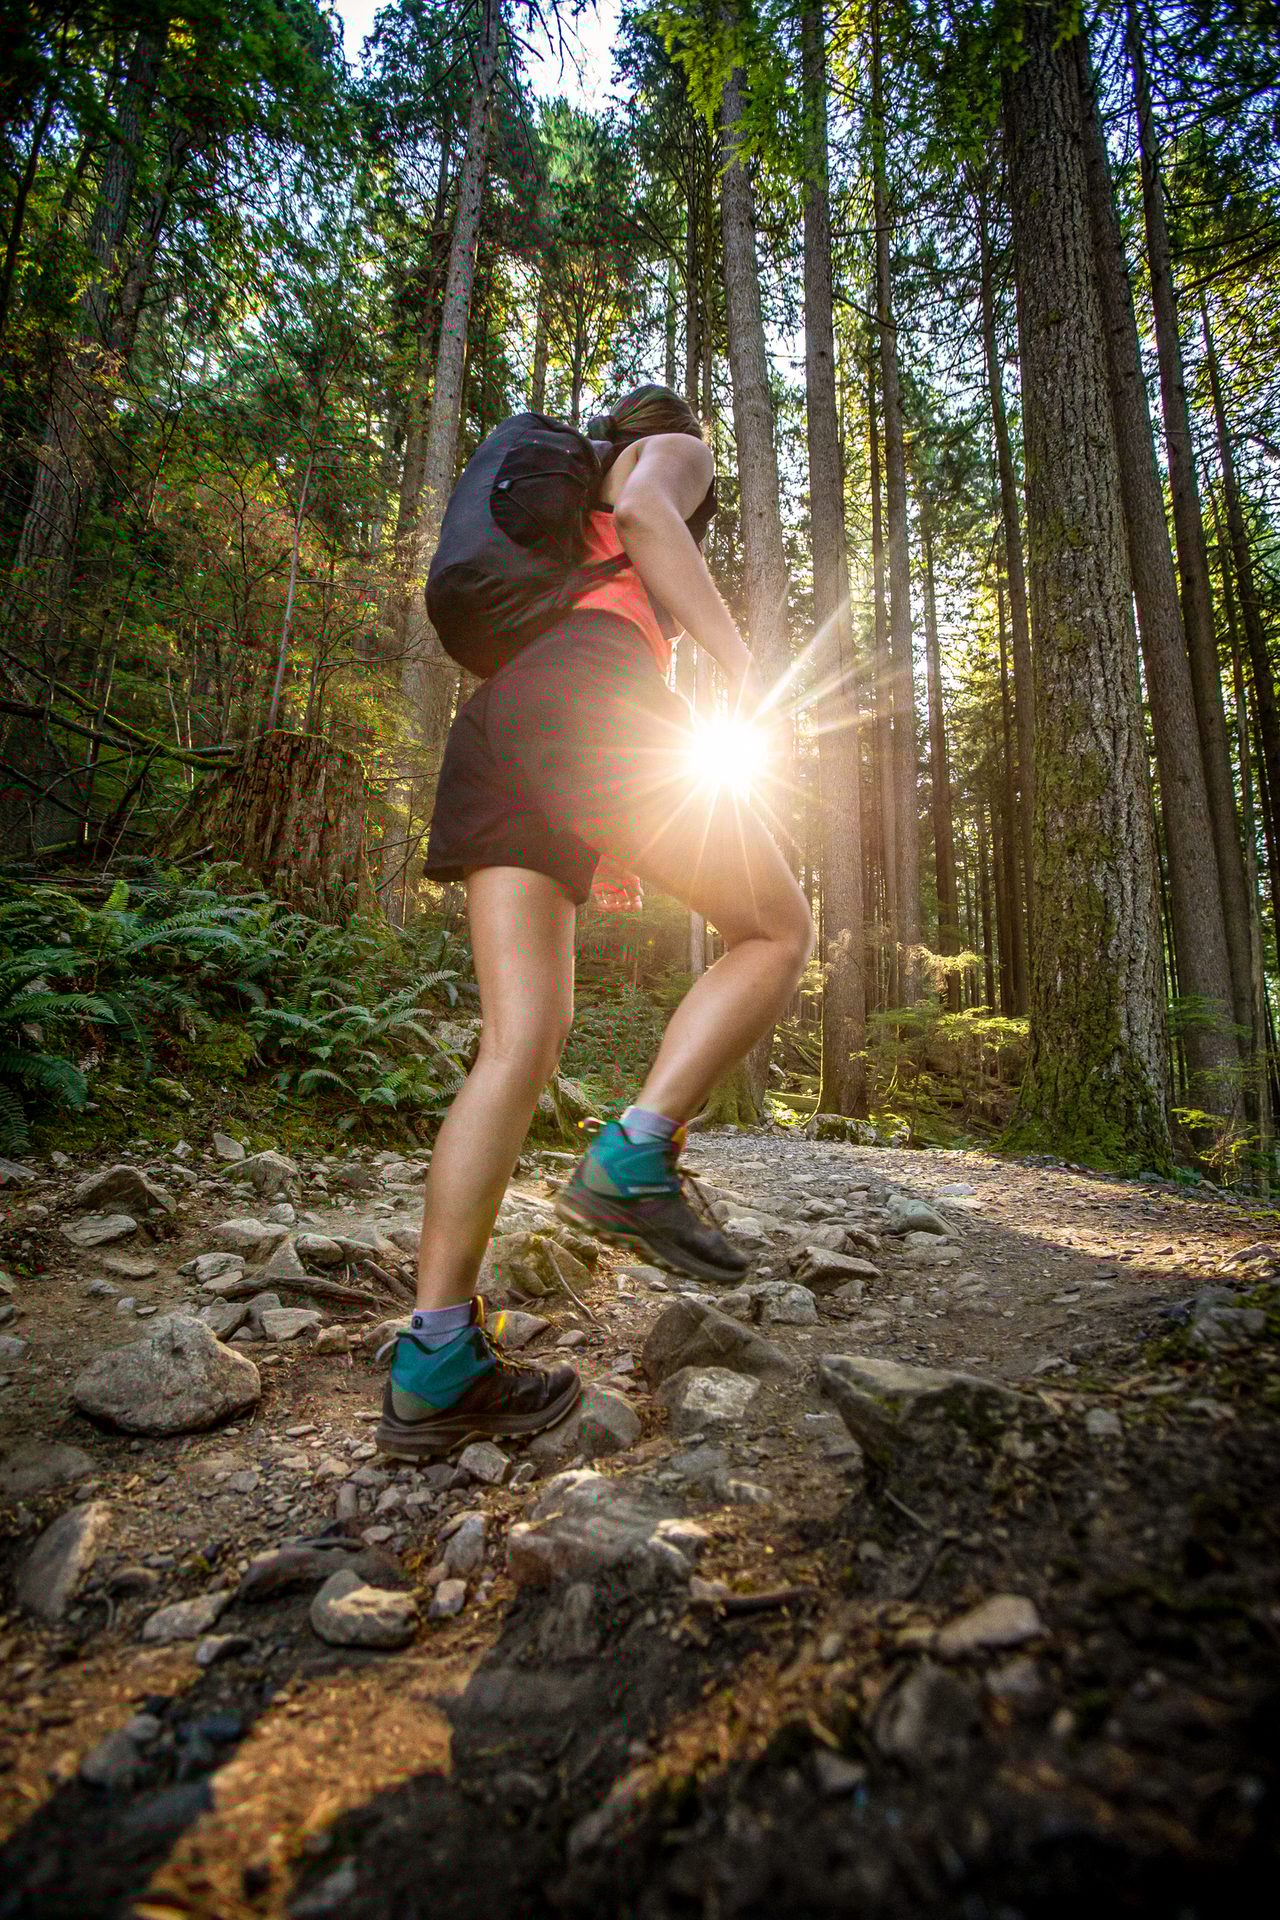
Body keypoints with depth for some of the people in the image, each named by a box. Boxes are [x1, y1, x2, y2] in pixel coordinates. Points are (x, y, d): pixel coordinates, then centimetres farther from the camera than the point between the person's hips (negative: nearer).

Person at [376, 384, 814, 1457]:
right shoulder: (678, 452, 24)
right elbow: (644, 513, -2)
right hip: (586, 689, -7)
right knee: (779, 930, 2)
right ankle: (632, 1162, -15)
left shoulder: (571, 518, 44)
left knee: (524, 1036, -6)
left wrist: (599, 835, 31)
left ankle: (436, 1366, -10)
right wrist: (740, 661, -7)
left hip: (493, 723, 7)